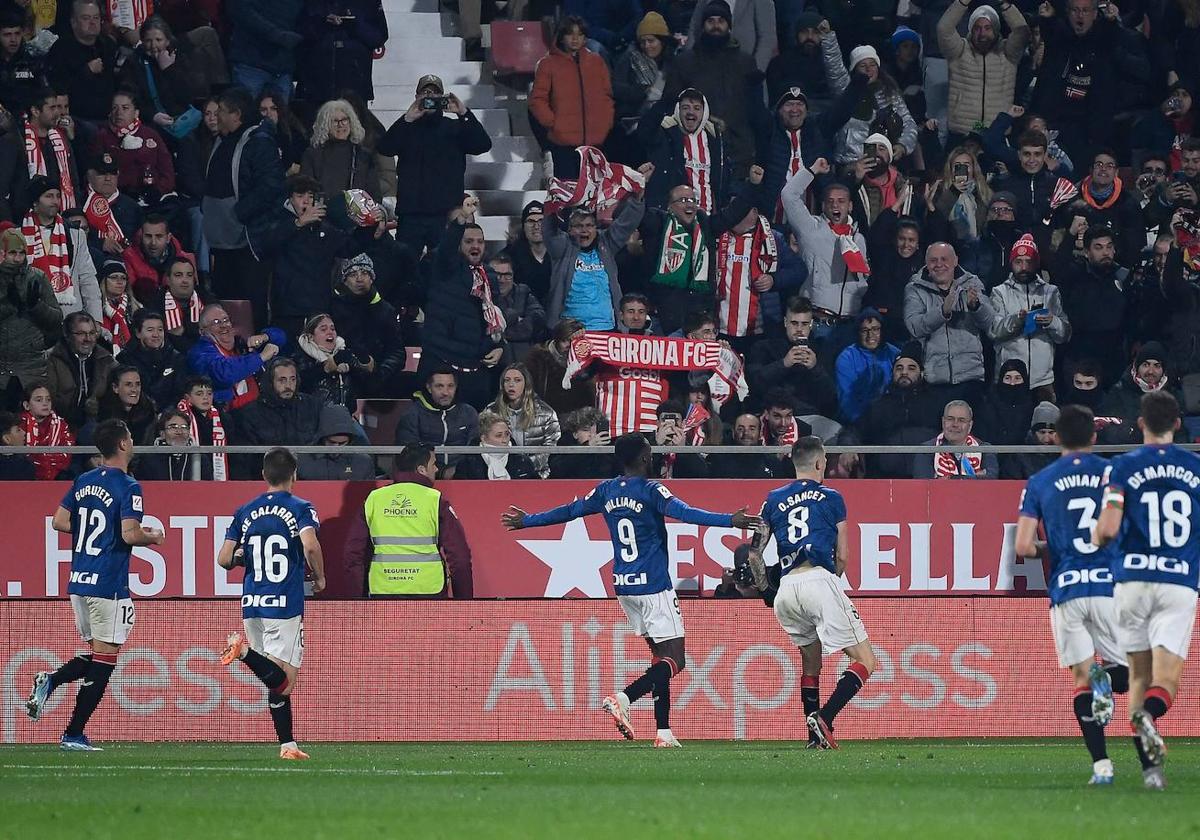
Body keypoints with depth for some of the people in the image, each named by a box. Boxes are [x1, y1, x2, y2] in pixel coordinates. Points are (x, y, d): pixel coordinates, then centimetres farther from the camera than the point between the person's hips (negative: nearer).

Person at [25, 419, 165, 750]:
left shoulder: (82, 482, 9)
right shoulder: (127, 487, -12)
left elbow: (59, 522, 11)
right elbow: (130, 534, -20)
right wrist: (153, 537, 0)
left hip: (78, 583, 7)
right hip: (108, 586, -7)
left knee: (93, 656, 20)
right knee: (104, 661, 0)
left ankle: (49, 681, -5)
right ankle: (74, 734, -2)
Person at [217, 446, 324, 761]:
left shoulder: (245, 512, 10)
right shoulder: (300, 508, -3)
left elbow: (224, 559, 7)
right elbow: (310, 546, -20)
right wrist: (319, 578, -3)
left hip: (252, 604, 5)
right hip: (286, 603, -5)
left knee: (279, 680, 11)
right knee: (284, 680, -8)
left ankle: (287, 744, 7)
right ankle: (245, 651, -30)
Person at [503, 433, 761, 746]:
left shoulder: (606, 491, 8)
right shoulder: (650, 491, -11)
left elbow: (568, 511, 18)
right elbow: (685, 513, -26)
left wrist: (527, 521, 34)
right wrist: (729, 521, -33)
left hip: (623, 588, 7)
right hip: (654, 586, -7)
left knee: (661, 657, 14)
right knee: (674, 660, -6)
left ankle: (664, 732, 6)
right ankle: (622, 699, -25)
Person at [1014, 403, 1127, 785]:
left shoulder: (1040, 482, 6)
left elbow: (1023, 546, 1)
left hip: (1065, 589, 1)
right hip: (1110, 584, 0)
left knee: (1081, 675, 6)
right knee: (1126, 676, 9)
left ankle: (1101, 764, -13)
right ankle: (1105, 676, -29)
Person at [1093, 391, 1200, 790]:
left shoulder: (1123, 467, -1)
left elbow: (1107, 529, -10)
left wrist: (1095, 537, 13)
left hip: (1133, 578, 0)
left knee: (1139, 675, 12)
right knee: (1165, 680, -2)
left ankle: (1150, 766, 4)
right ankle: (1149, 714, -37)